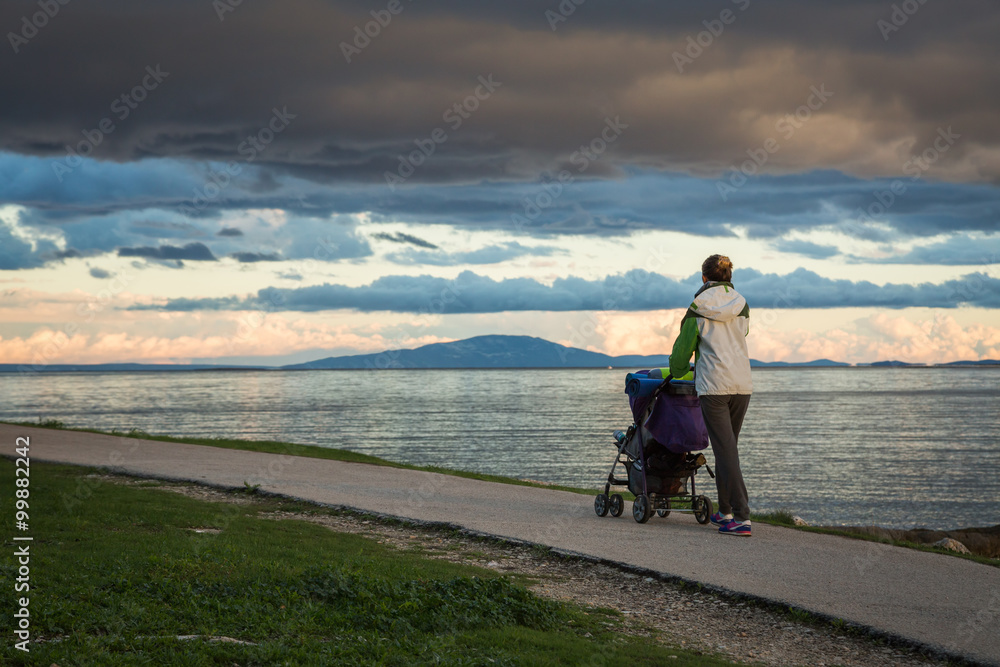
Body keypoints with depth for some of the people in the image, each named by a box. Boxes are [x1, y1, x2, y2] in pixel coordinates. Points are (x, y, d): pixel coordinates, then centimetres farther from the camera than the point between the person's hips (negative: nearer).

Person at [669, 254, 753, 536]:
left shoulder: (699, 308, -2)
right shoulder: (742, 306, 11)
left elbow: (683, 346, 5)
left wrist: (675, 372, 25)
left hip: (714, 386, -5)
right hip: (742, 383, 5)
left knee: (726, 451, -7)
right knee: (727, 448, 17)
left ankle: (742, 518, -14)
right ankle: (725, 511, 23)